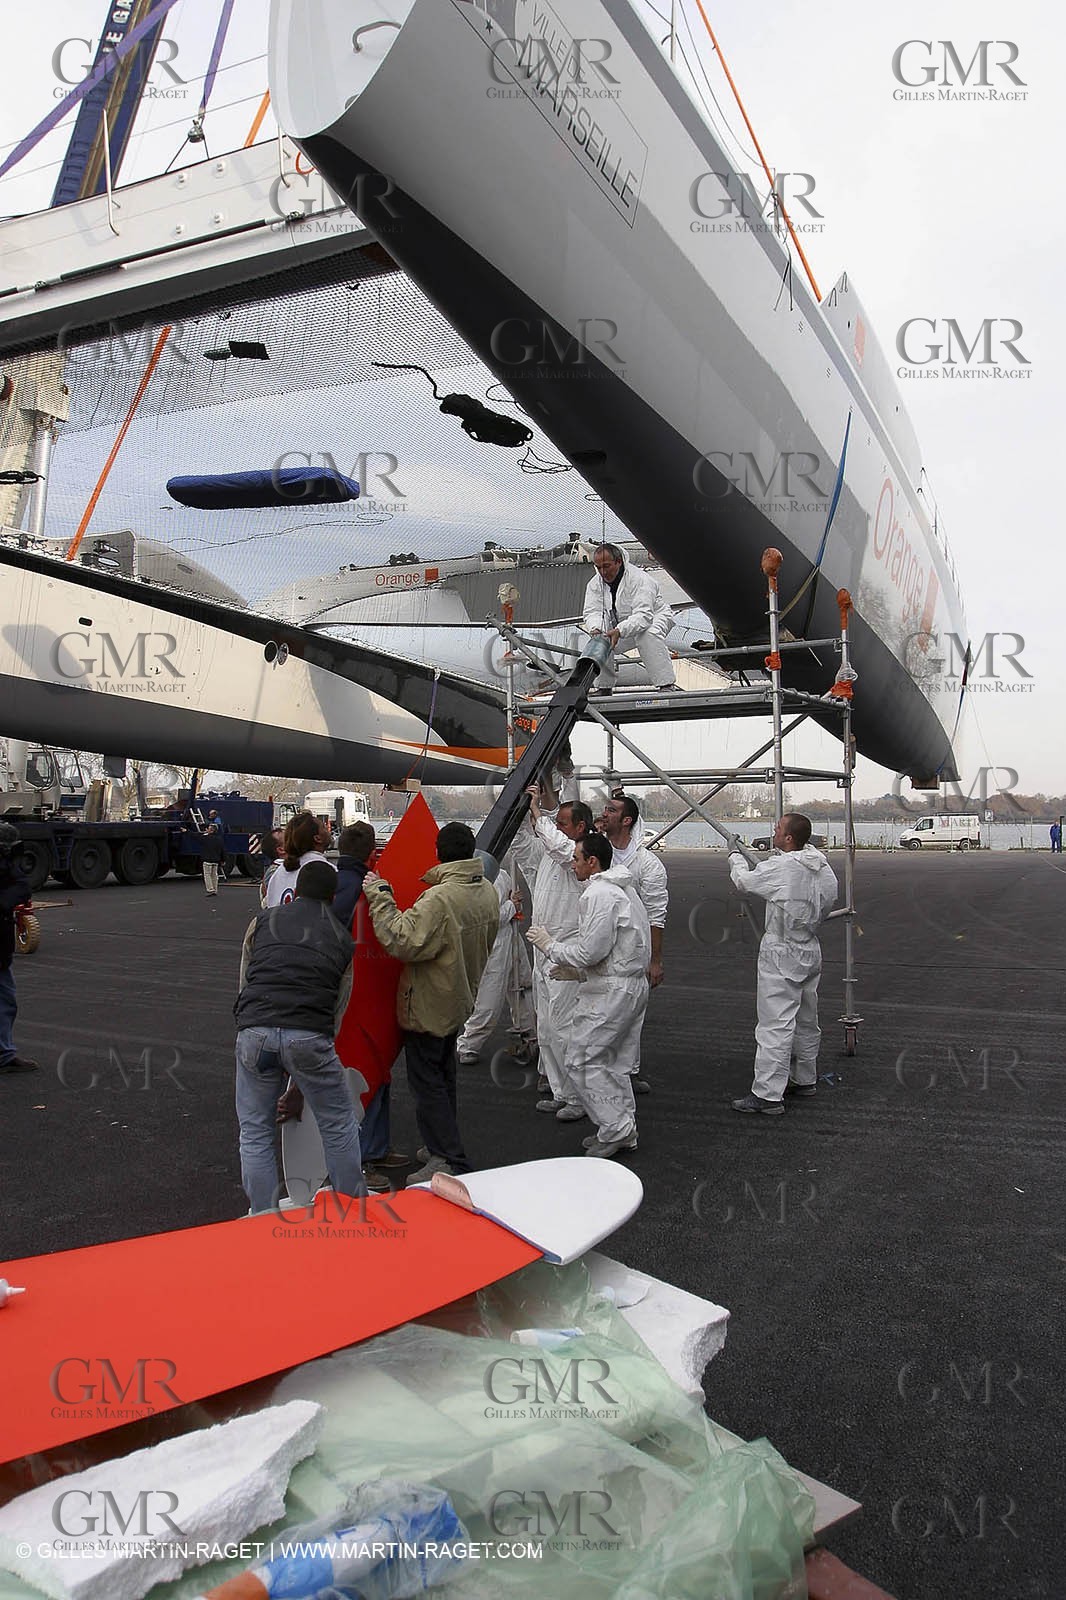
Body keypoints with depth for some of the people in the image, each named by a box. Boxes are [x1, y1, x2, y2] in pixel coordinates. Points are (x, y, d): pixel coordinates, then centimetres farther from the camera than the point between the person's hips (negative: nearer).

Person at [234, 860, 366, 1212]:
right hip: (310, 1037, 0)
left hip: (254, 1032, 1)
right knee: (339, 1127, 18)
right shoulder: (343, 939, 20)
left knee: (255, 1134, 17)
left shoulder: (263, 921, 20)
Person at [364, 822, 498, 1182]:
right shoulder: (488, 893, 0)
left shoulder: (439, 899, -29)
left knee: (426, 1081, 1)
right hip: (460, 1000, 9)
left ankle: (450, 1161, 4)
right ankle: (442, 1143, 35)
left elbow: (403, 942, -32)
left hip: (428, 1006, -9)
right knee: (443, 1076, 23)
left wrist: (379, 897, -25)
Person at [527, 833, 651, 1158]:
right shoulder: (625, 889, 16)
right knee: (616, 1063, 17)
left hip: (611, 991, -10)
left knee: (582, 1061, -2)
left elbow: (591, 951, -22)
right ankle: (623, 1130, 24)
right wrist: (577, 971, 16)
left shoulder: (599, 894, -18)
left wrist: (550, 945, -7)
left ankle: (615, 1129, 0)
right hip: (635, 984, 10)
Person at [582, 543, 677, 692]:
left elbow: (644, 615, -38)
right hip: (619, 626, 6)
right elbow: (592, 612, -14)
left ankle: (666, 686, -38)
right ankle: (604, 689, -4)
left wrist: (619, 631, -52)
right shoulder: (595, 584, -7)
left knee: (649, 635, -38)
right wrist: (595, 629, -39)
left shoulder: (639, 579, -27)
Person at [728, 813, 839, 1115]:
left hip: (781, 956, -8)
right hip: (811, 951, 9)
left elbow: (744, 881, -6)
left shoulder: (781, 867, -20)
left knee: (775, 1025, -8)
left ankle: (767, 1095, -7)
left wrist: (736, 858, 12)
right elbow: (824, 907, 12)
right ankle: (806, 1080, 34)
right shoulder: (824, 869, 2)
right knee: (807, 1021, 20)